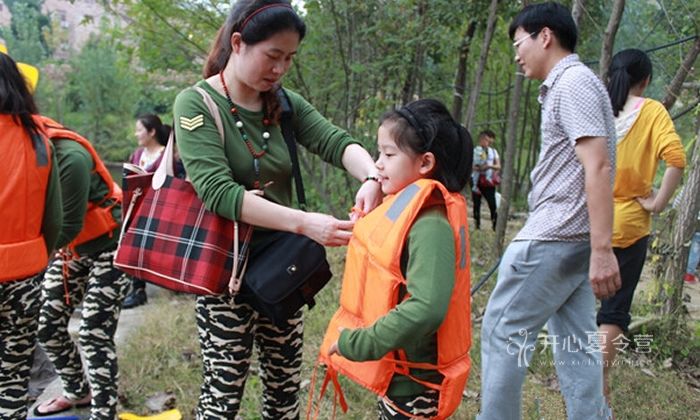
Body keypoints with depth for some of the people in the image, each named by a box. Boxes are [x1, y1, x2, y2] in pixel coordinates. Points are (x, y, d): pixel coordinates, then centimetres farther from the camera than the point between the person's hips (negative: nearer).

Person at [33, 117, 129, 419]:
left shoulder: (69, 156, -30)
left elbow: (70, 226, -25)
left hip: (108, 245, -7)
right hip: (71, 246, 8)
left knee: (94, 335, -10)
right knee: (47, 325, 9)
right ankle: (78, 391, 30)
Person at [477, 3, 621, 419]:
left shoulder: (573, 82, -11)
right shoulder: (570, 84, 19)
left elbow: (598, 167, -21)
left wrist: (602, 250, -25)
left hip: (554, 237, -10)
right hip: (569, 237, 10)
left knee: (503, 330, -1)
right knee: (576, 342, 11)